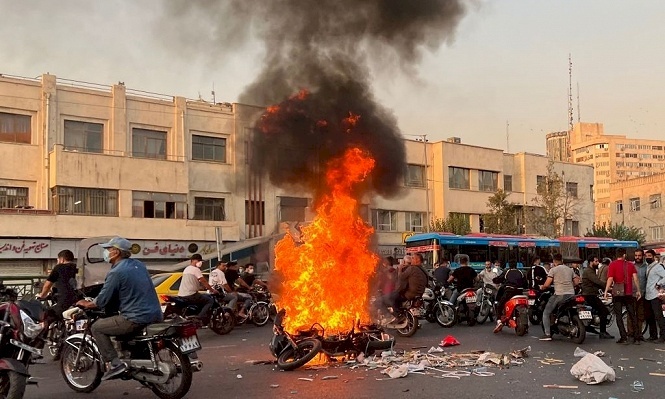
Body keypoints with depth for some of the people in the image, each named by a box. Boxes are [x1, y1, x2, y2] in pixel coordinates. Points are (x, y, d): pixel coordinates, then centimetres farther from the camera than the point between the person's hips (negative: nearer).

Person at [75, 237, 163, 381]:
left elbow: (102, 301, -8)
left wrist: (87, 304, 12)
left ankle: (113, 363, -6)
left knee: (97, 327, 4)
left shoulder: (116, 272, -11)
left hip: (136, 319, -8)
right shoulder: (139, 265, 12)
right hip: (155, 315, 8)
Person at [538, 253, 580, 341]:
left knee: (546, 313, 3)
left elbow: (547, 284, -7)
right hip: (571, 294, 6)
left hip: (559, 294, -6)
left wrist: (542, 287, 13)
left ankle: (547, 334, -7)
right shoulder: (570, 269, 17)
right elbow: (576, 282, 17)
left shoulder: (553, 270, -1)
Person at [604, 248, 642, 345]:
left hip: (617, 294, -3)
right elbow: (635, 278, -3)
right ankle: (637, 338, 10)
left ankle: (624, 338, -1)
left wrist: (606, 291, -8)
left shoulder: (612, 265, -5)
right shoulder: (630, 265, 4)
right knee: (633, 316, 11)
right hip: (629, 293, 3)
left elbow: (610, 279, -12)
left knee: (619, 316, 4)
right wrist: (638, 291, 4)